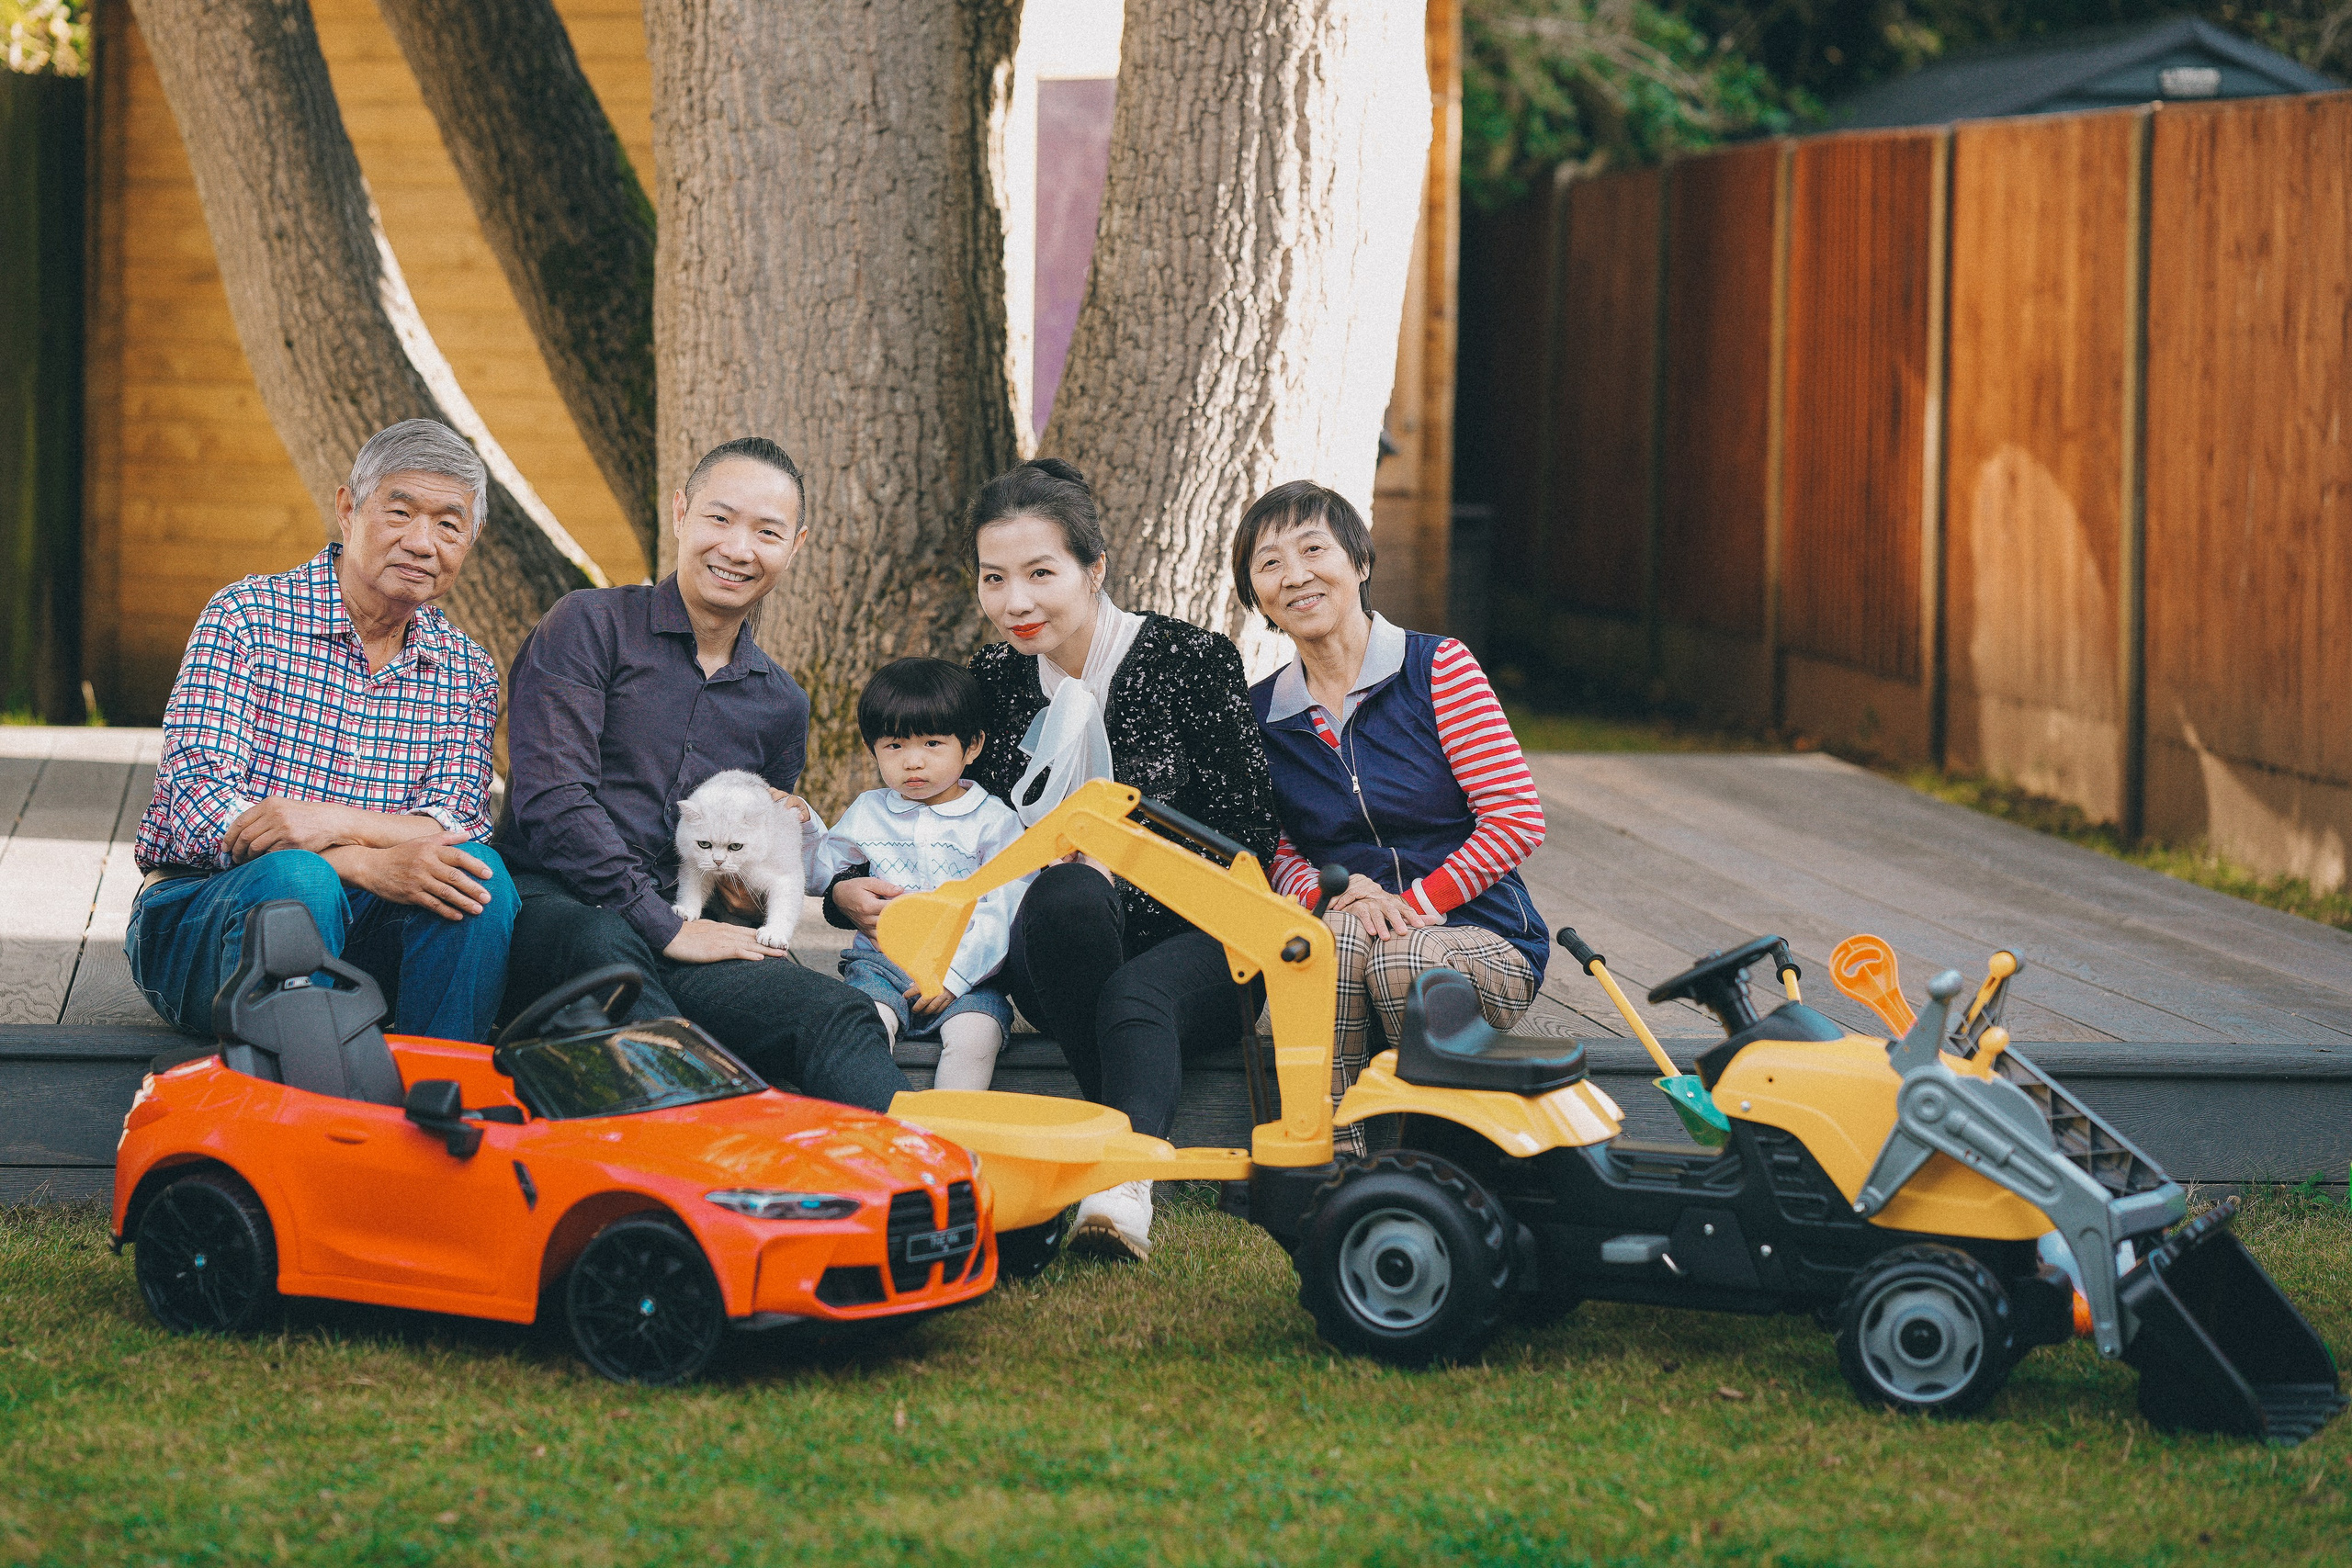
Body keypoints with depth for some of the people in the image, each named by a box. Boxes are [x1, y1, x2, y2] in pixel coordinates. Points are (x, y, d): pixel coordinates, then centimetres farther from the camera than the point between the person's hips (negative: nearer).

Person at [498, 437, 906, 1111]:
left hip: (679, 926, 4)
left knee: (835, 1015, -27)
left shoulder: (780, 705, 22)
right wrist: (664, 927, -12)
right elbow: (550, 797, -8)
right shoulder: (591, 626, 4)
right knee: (603, 951, -42)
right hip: (552, 904, -4)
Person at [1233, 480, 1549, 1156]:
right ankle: (1335, 1156, -29)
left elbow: (1518, 821, -9)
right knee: (1338, 935, -33)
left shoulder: (1438, 668, -4)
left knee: (1400, 960, -36)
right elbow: (1277, 853, 9)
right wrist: (1331, 894, -15)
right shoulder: (1261, 713, 7)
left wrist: (1415, 903, -17)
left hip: (1479, 937, -2)